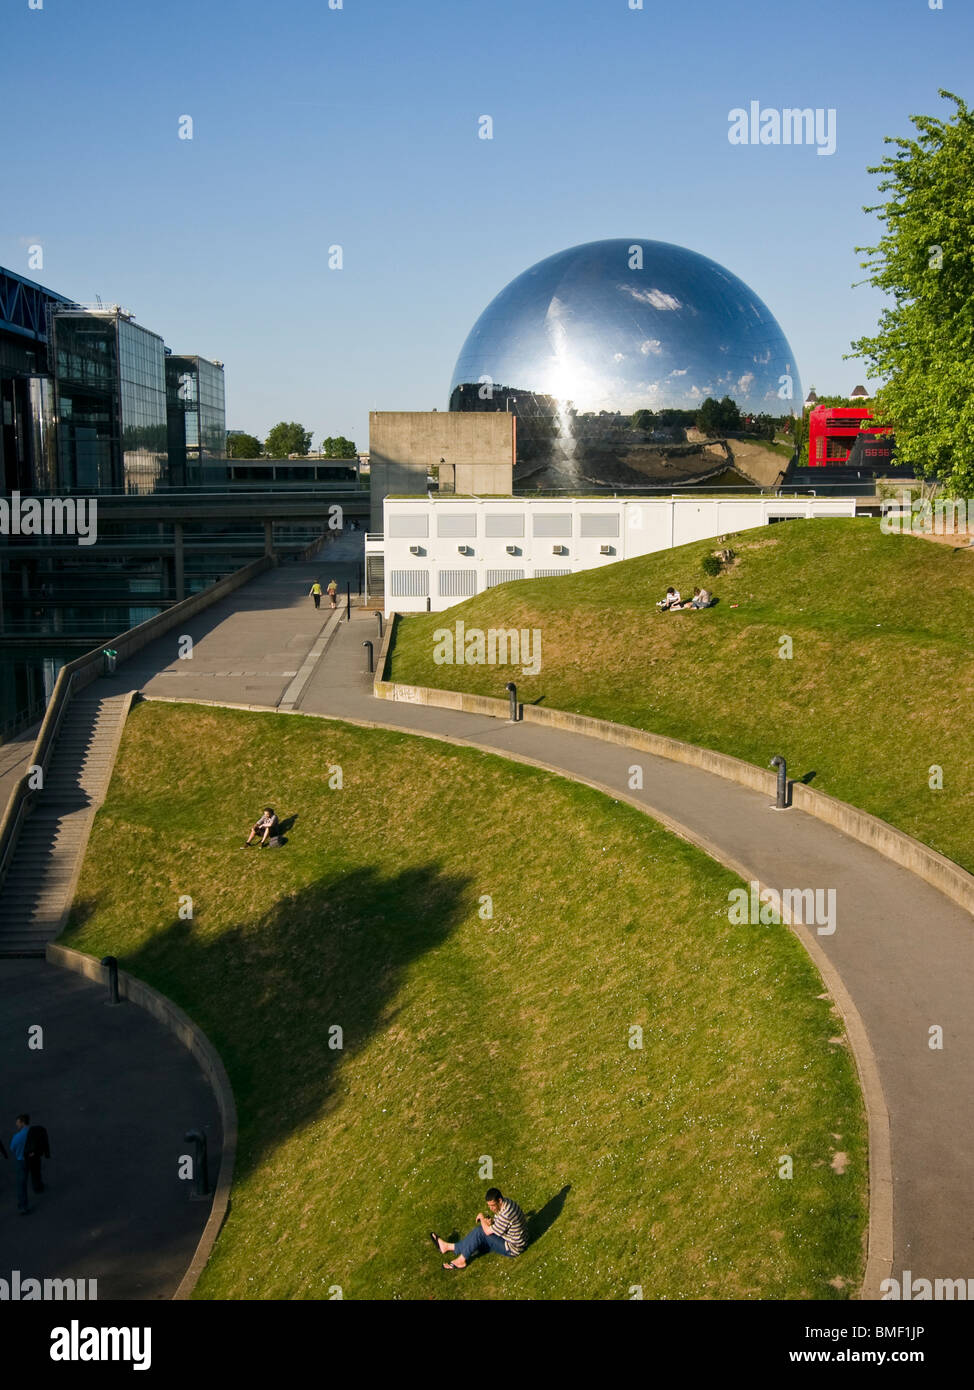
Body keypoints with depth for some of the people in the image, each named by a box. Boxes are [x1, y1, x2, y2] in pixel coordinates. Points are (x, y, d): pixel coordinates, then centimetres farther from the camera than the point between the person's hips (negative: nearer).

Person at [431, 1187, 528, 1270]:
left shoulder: (506, 1215, -33)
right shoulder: (505, 1202, -3)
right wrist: (491, 1220, -10)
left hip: (511, 1249, -10)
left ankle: (461, 1260, -3)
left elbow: (488, 1231, -25)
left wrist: (482, 1217, -7)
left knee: (480, 1232, -16)